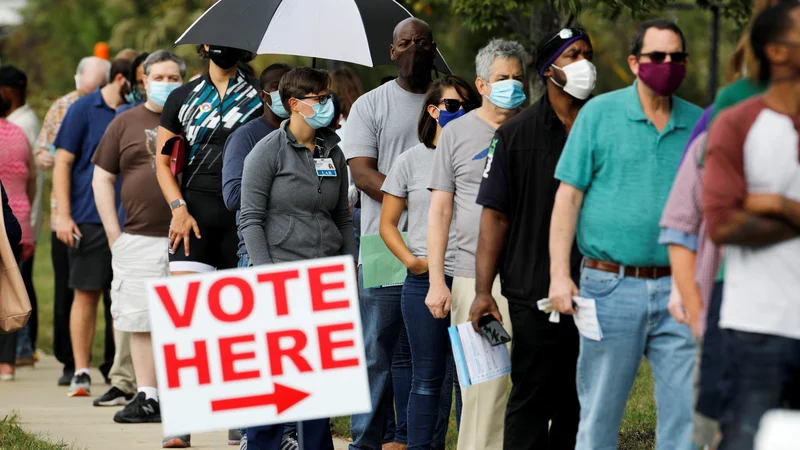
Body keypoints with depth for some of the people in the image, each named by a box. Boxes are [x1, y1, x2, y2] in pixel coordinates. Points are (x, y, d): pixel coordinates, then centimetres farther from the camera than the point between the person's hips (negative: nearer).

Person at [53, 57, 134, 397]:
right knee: (86, 294, -1)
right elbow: (62, 163, -1)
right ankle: (81, 373, 4)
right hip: (89, 218, -3)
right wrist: (63, 216, -8)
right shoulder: (84, 110, 1)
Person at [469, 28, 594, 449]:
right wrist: (483, 291, -9)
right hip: (534, 294, -3)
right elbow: (495, 215, -1)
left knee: (579, 403, 7)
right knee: (531, 402, -2)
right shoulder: (516, 134, 1)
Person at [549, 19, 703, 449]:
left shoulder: (700, 124, 9)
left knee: (686, 412, -2)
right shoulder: (599, 114, 2)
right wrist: (559, 274, -9)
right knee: (599, 415, 3)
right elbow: (568, 196, -1)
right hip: (611, 287, -2)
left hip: (678, 290, 2)